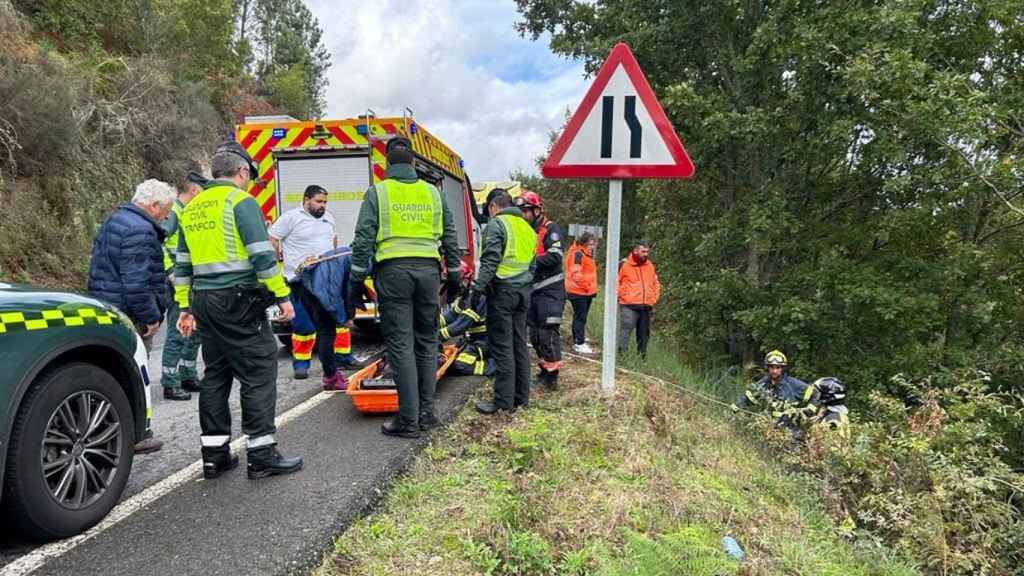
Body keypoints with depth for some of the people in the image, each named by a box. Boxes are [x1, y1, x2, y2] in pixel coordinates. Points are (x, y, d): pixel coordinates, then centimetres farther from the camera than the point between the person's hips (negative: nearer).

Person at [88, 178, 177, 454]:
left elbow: (101, 268, 25)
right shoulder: (139, 230, -18)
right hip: (129, 316, -11)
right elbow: (136, 282, -24)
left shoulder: (113, 221, 18)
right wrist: (151, 317, -17)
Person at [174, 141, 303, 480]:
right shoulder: (241, 201, -6)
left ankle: (214, 455, 18)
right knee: (259, 371, -3)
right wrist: (282, 295, -12)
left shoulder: (191, 209, 17)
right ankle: (261, 455, -2)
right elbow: (262, 254, -15)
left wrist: (185, 306, 22)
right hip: (238, 300, -8)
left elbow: (182, 264, 19)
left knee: (215, 374, 13)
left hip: (204, 301, 8)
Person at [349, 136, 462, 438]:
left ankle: (408, 420, 0)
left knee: (401, 345, -2)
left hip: (393, 271, -3)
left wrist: (357, 278, 3)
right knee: (427, 342, 11)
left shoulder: (377, 192, 3)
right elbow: (450, 237, 14)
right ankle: (426, 413, 16)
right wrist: (454, 276, 20)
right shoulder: (432, 193, 13)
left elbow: (363, 239, -3)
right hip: (428, 270, 3)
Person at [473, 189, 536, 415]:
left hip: (502, 289, -7)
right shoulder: (526, 226, 18)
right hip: (523, 290, 8)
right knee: (519, 344, 11)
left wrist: (477, 288, -15)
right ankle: (522, 397, 16)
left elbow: (490, 261, -16)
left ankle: (504, 401, -4)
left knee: (502, 347, -5)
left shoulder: (496, 224, -5)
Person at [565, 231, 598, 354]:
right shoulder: (577, 254, -15)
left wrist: (592, 288, 16)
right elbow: (576, 274, -22)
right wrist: (586, 286, -17)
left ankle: (578, 341, 23)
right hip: (578, 291, -10)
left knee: (580, 317, 15)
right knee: (580, 317, -7)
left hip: (586, 292, 10)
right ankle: (579, 344, -3)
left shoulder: (587, 254, 16)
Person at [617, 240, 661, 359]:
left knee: (644, 334, 10)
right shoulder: (624, 264, -2)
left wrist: (654, 298, 14)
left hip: (646, 306, 5)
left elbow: (656, 284, 25)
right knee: (625, 331, -13)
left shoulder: (650, 265, 15)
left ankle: (642, 357, 19)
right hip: (629, 306, -5)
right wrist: (622, 296, -3)